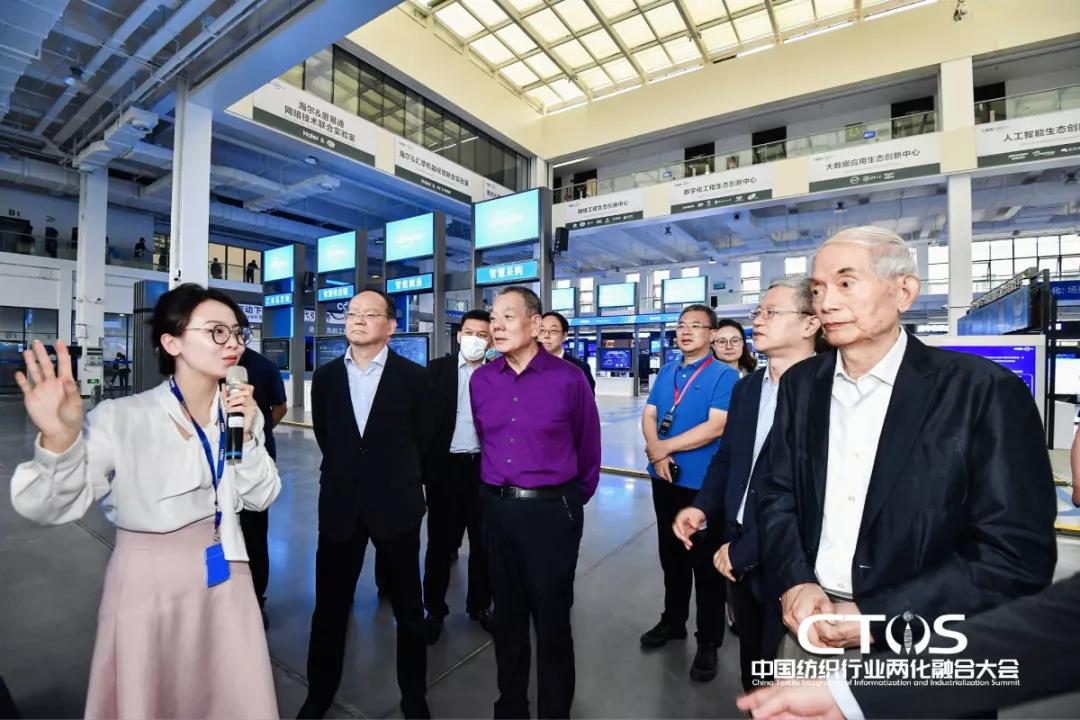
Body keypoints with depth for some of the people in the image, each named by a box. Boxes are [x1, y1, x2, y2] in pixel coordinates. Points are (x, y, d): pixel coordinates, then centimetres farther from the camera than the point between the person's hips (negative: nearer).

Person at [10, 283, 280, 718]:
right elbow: (48, 509, -20)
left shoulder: (239, 412, -4)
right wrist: (58, 440, -37)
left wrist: (247, 436, -18)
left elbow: (260, 498, -4)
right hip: (149, 582, -4)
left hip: (224, 577, 4)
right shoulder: (120, 419, -18)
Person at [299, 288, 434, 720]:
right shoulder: (326, 376, 2)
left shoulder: (413, 376, -8)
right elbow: (324, 436, 13)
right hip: (340, 504, 3)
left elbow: (423, 438, 1)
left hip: (396, 504, -2)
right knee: (329, 606, 17)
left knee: (408, 609, 13)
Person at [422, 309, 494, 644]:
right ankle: (435, 609, 32)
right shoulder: (437, 369, -1)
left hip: (484, 466, 1)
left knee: (482, 541, 14)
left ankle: (480, 604, 35)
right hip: (445, 466, -1)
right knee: (440, 540, 12)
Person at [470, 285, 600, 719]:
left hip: (552, 511, -4)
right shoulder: (480, 380, 0)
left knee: (551, 620, 13)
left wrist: (575, 499, 10)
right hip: (497, 509, 4)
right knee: (506, 616, 20)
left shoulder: (568, 379, -12)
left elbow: (588, 447, 0)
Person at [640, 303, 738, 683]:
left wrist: (665, 446, -15)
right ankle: (672, 620, 40)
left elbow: (716, 427, -20)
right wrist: (655, 450, -16)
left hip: (704, 483, -5)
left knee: (705, 562, 10)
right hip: (665, 479, 6)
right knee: (671, 555, 20)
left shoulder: (724, 375, -11)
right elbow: (649, 415, 3)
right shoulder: (666, 371, 7)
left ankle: (708, 642, 28)